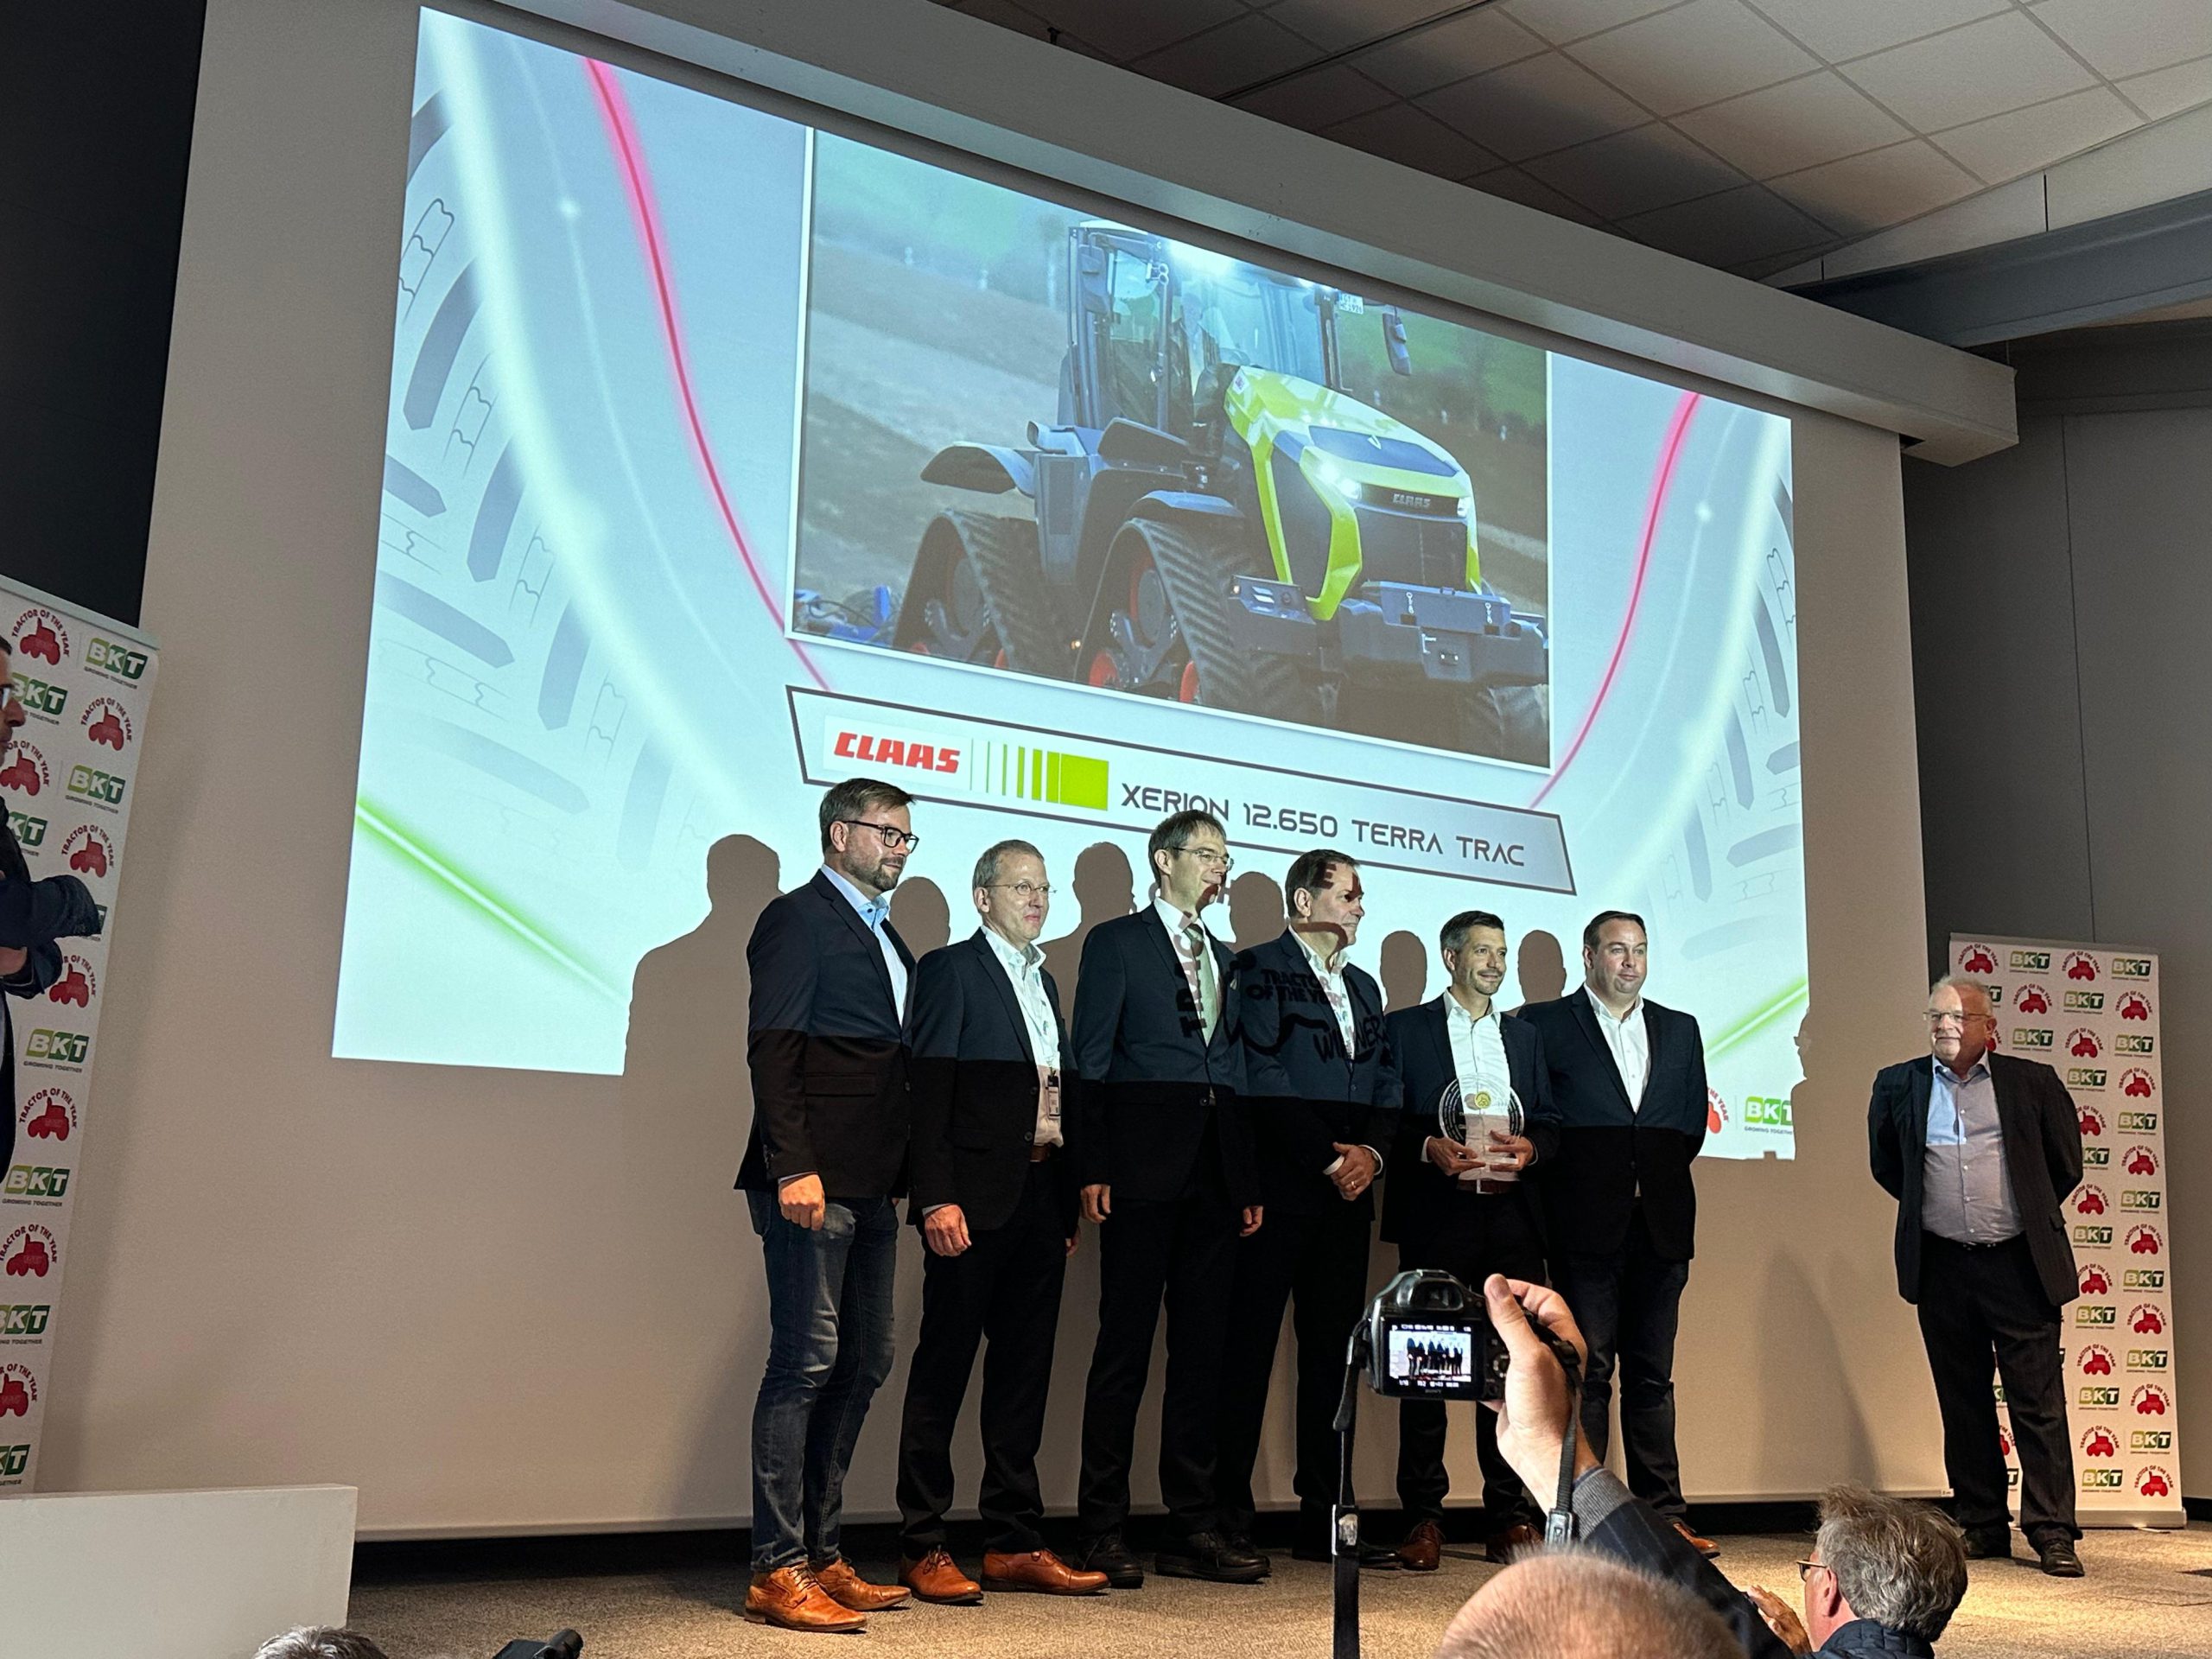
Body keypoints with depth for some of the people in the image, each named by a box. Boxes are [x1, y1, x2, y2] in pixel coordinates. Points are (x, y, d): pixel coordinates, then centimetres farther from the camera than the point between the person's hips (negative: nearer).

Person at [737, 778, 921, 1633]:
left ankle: (821, 1555, 18)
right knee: (807, 1361, -8)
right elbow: (772, 1049, -13)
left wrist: (911, 1176, 14)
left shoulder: (887, 937, 22)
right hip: (813, 1180, -9)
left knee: (863, 1362, 10)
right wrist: (795, 1167, -21)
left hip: (869, 1186, 9)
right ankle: (777, 1571, -2)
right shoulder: (798, 919, -4)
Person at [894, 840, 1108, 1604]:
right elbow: (928, 1090, -9)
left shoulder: (1044, 981, 20)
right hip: (976, 1199, -7)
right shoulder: (949, 970, -1)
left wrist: (1070, 1204, 11)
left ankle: (1014, 1544, 16)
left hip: (1042, 1198, 7)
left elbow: (1059, 1092, 16)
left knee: (1024, 1371, 9)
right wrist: (937, 1198, -18)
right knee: (944, 1365, -1)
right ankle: (924, 1548, 6)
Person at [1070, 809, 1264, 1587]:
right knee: (1125, 1347, -3)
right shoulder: (1116, 942, 3)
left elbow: (1233, 1071, 19)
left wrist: (1249, 1180, 12)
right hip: (1144, 1167, -6)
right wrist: (1093, 1169, -13)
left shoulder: (1222, 956, 22)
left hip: (1214, 1173, 6)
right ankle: (1102, 1530, 3)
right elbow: (1090, 1062, -3)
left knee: (1202, 1348, 7)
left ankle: (1192, 1528, 13)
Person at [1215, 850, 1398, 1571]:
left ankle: (1323, 1517, 14)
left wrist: (1370, 1151, -2)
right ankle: (1227, 1515, 1)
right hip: (1279, 1187, -7)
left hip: (1348, 1193, 7)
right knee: (1248, 1350, -4)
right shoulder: (1260, 969, -1)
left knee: (1332, 1352, 8)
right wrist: (1330, 1159, -13)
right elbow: (1263, 1080, -11)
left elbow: (1386, 1086, 17)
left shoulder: (1364, 987, 22)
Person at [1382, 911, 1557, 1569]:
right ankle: (1422, 1519, 3)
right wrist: (1428, 1148, -15)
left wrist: (1529, 1148, -5)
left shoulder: (1525, 1035, 21)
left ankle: (1509, 1516, 9)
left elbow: (1551, 1121, 16)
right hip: (1436, 1216, -3)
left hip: (1513, 1214, 4)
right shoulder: (1407, 1028, 8)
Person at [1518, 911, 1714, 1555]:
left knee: (1653, 1373, 8)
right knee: (1587, 1371, -2)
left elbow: (1694, 1117, 19)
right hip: (1587, 1223, -4)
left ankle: (1664, 1516, 12)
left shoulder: (1680, 1029, 16)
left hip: (1661, 1224, 4)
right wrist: (1566, 1169, -3)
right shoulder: (1545, 1024, 2)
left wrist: (1663, 1171, 9)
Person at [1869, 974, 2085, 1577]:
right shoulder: (1898, 1085, 6)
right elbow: (1884, 1164, 19)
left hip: (2018, 1262, -2)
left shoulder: (2031, 1081, 2)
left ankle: (2052, 1532, 4)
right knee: (1962, 1402, 8)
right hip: (1942, 1267, 2)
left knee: (2038, 1401, -2)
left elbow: (2066, 1164, 12)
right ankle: (1983, 1527, 17)